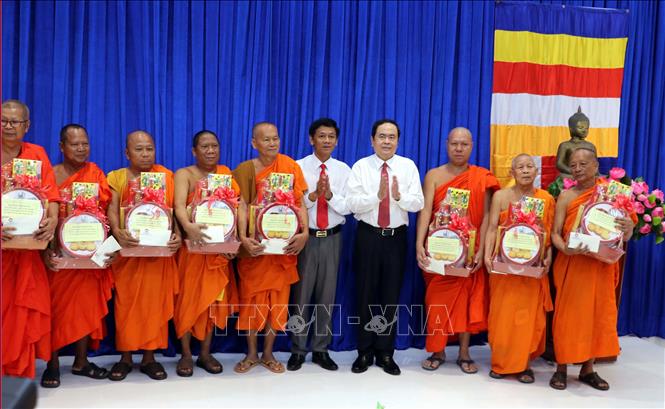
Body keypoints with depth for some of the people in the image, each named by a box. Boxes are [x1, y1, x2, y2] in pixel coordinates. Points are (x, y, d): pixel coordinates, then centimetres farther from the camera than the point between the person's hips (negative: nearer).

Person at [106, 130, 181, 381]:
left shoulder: (166, 176, 6)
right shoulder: (117, 177, 5)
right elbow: (112, 210, -5)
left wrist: (178, 234, -17)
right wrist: (117, 233, -25)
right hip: (128, 250, 0)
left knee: (155, 302, 3)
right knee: (126, 303, 4)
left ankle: (149, 357, 14)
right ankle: (125, 357, 16)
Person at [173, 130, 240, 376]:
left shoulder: (226, 173, 8)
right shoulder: (184, 174, -3)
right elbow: (179, 205, -21)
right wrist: (188, 226, -42)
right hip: (191, 246, -3)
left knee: (213, 299, 7)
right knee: (188, 298, 2)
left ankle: (205, 353, 18)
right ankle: (186, 355, 13)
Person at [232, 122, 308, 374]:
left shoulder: (290, 166, 2)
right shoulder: (244, 170, -1)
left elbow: (300, 203, -1)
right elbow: (241, 207, -9)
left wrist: (304, 232, -16)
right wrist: (243, 237, -23)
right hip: (255, 245, -1)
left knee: (278, 297, 7)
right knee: (251, 297, 6)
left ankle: (268, 353, 21)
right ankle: (251, 354, 21)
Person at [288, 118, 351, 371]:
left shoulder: (343, 170, 4)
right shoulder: (299, 167, -2)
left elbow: (347, 207, -3)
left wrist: (330, 195, -20)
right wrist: (314, 195, -23)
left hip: (332, 238, 2)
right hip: (306, 236, -2)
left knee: (327, 294, 10)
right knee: (301, 293, 5)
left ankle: (321, 349, 23)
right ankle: (298, 349, 19)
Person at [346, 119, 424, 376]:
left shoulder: (408, 166, 3)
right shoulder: (361, 166, 0)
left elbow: (418, 203, -5)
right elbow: (351, 203, -11)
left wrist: (399, 196, -23)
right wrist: (378, 195, -23)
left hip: (396, 237, 1)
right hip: (368, 236, -1)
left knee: (391, 295, 8)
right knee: (366, 294, 6)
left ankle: (386, 353, 22)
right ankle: (365, 352, 20)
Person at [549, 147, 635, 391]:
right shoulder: (566, 196, -2)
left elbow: (624, 238, 6)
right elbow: (556, 234, -4)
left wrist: (629, 228, -17)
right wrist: (565, 249, -24)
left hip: (602, 265, 2)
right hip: (571, 265, -2)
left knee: (599, 314, 8)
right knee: (568, 314, 2)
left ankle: (588, 369, 22)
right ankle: (561, 368, 13)